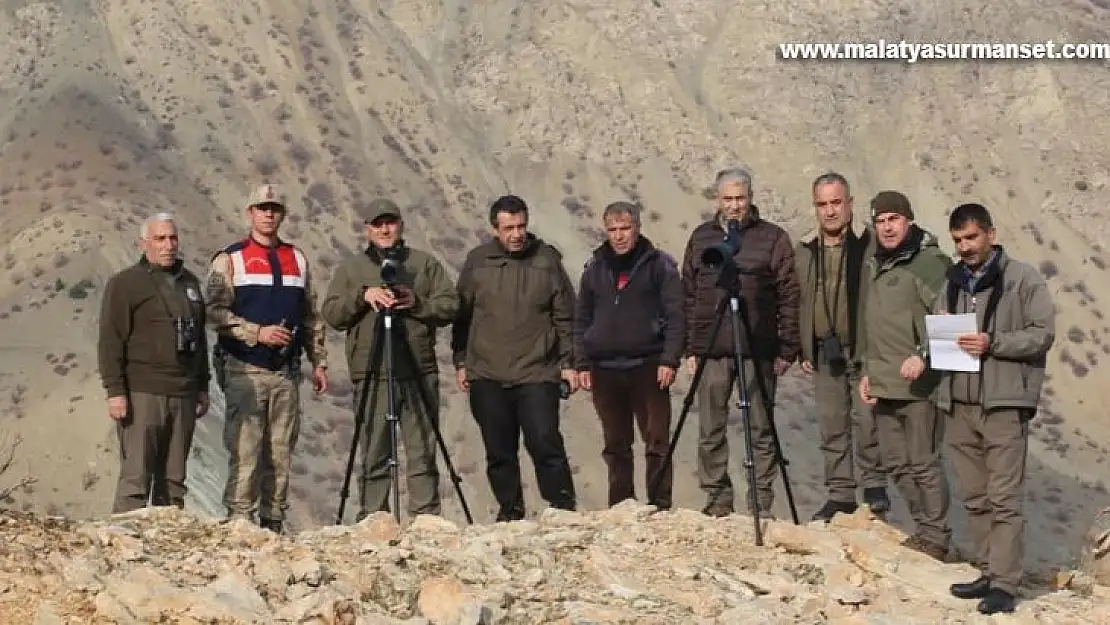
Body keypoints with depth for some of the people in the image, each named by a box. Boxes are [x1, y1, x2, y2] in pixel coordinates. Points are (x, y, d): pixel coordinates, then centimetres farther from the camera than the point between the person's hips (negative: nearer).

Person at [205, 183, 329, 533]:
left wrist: (319, 362, 14)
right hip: (244, 370, -4)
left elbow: (311, 317, 20)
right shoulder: (230, 259, 3)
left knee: (281, 453, 5)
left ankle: (274, 523, 12)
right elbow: (216, 312, -8)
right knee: (245, 452, -8)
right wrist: (257, 333, -17)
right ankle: (239, 523, -5)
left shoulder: (297, 259, 16)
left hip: (286, 372, 4)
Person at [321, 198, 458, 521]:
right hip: (372, 375, 0)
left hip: (419, 373, 1)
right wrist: (362, 295, -11)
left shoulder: (426, 263, 14)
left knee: (423, 455, 0)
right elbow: (331, 314, 4)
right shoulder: (350, 269, 14)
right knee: (374, 458, -1)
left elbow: (449, 306, 6)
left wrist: (417, 303, -10)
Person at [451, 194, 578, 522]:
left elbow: (565, 318, 6)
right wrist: (461, 362, 9)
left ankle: (564, 512, -1)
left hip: (537, 374, -2)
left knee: (546, 445, -10)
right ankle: (510, 513, 19)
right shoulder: (477, 261, 6)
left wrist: (568, 363, 2)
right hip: (487, 375, 2)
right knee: (499, 453, 7)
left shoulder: (547, 260, 3)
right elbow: (462, 315, 12)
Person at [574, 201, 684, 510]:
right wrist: (582, 364, 6)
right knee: (616, 446, 9)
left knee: (657, 443, -4)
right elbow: (581, 320, 14)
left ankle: (660, 507, 0)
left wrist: (670, 360, -12)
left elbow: (675, 316, -4)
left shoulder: (660, 264, 1)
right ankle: (619, 508, 16)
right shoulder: (595, 268, 12)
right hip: (604, 369, 4)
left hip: (648, 368, -4)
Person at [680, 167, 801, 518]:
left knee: (761, 432, 1)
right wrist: (691, 347, 6)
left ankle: (762, 506, 8)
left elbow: (789, 297, 0)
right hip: (711, 352, 3)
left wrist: (787, 348, -5)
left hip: (758, 351, -2)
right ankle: (717, 502, 14)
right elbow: (688, 297, 12)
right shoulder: (701, 238, 11)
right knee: (711, 433, 4)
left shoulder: (773, 238, 2)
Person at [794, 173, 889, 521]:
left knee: (867, 421, -6)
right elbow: (798, 305, 17)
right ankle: (840, 495, 16)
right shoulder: (804, 254, 11)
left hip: (864, 351, -4)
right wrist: (803, 351, 12)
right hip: (825, 355, 5)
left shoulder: (869, 247, -4)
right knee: (832, 427, 8)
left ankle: (874, 487, 11)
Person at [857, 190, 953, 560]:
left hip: (918, 383, -9)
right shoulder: (874, 266, 16)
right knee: (895, 463, 13)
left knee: (923, 463, -4)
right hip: (883, 384, 9)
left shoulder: (929, 262, -10)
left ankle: (935, 536, 5)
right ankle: (925, 527, 24)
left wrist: (923, 356, -26)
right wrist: (867, 372, 19)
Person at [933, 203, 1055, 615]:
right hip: (959, 403, 6)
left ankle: (1004, 584, -4)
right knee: (973, 498, 11)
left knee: (1004, 498, -6)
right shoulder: (952, 282, 15)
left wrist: (993, 343, -19)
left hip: (1004, 403, -6)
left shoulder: (1023, 279, -3)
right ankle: (988, 573, 20)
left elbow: (1043, 333, -8)